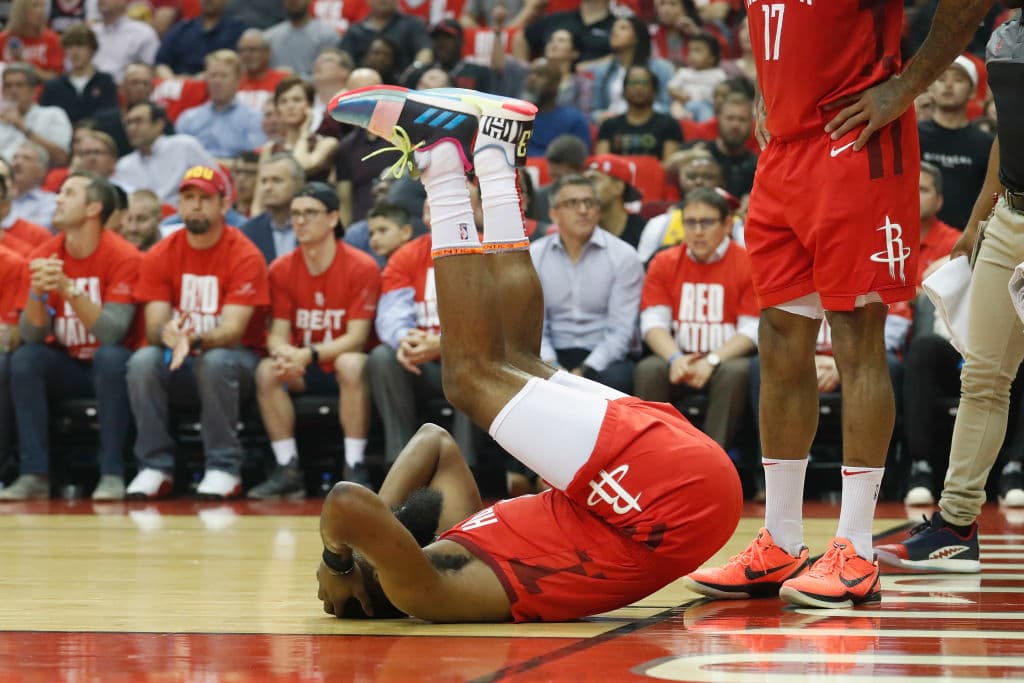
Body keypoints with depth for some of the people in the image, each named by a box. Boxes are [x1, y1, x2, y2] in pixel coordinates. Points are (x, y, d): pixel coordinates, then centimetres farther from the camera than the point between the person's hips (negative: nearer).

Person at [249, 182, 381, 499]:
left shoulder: (361, 267, -12)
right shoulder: (281, 270, 1)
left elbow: (356, 338, -16)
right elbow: (278, 333, -1)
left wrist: (310, 354, -31)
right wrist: (283, 352, -27)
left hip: (345, 365, -4)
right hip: (305, 374, 4)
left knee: (351, 364, -37)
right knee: (267, 371, -25)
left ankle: (355, 470, -31)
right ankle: (288, 470, -19)